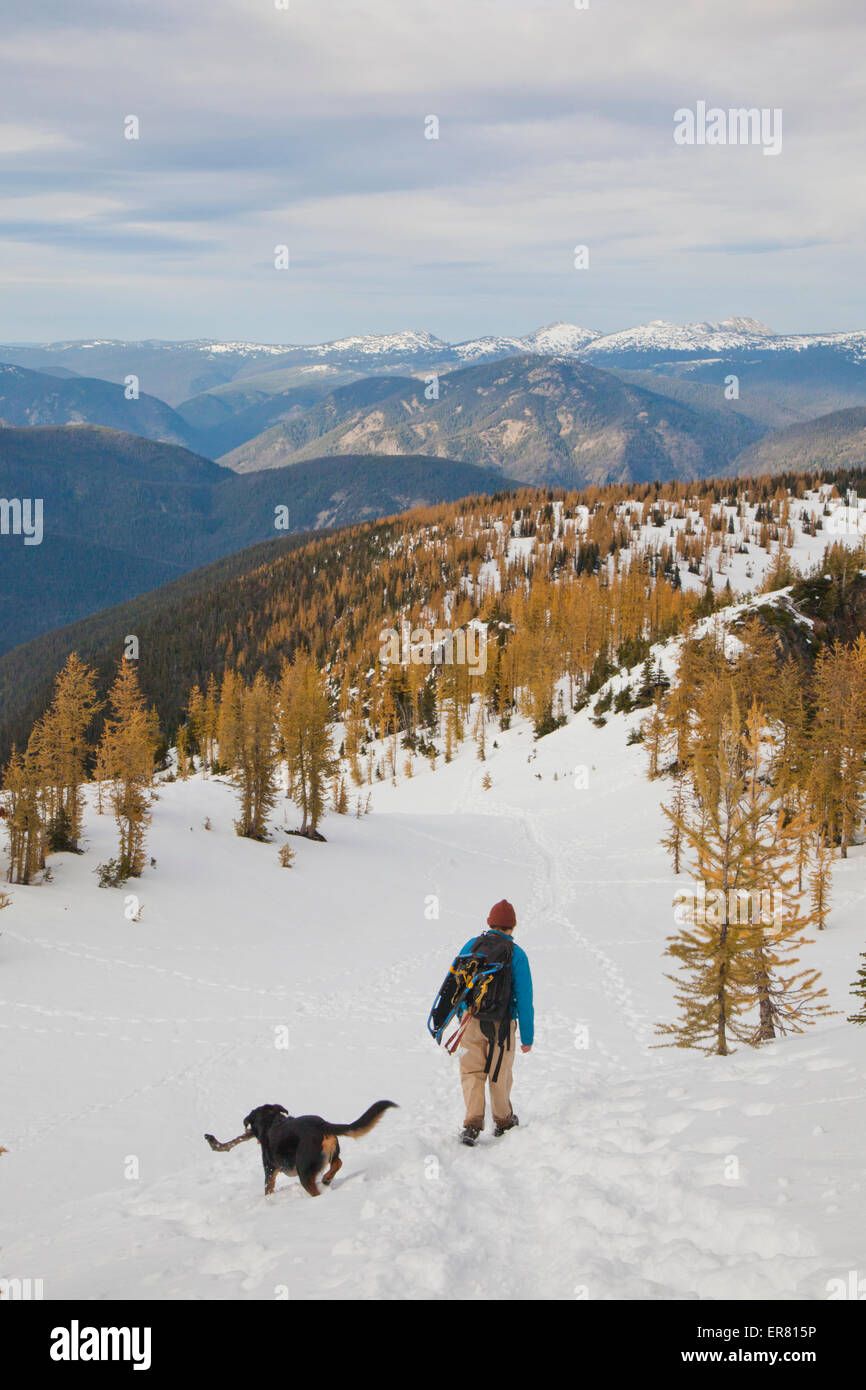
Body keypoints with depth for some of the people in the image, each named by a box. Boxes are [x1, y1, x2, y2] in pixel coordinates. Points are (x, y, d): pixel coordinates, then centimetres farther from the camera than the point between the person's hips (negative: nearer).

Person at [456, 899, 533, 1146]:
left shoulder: (471, 945, 0)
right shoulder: (516, 954, -8)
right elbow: (524, 998, -8)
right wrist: (527, 1036, -2)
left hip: (471, 1021, 1)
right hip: (502, 1024, -1)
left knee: (472, 1072, 9)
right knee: (500, 1074, 15)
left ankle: (473, 1122, -5)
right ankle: (503, 1120, 30)